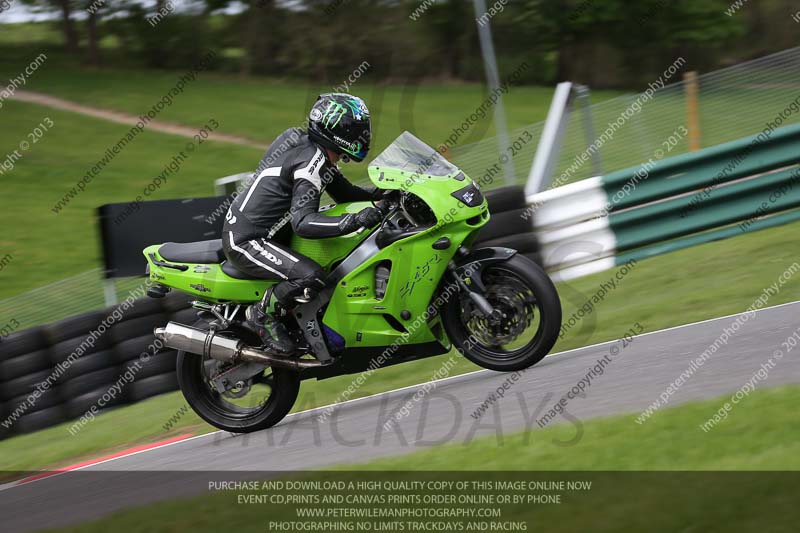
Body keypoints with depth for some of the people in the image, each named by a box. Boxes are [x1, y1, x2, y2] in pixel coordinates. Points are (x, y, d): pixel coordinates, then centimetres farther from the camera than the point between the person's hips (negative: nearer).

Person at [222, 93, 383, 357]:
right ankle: (263, 314, -5)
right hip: (245, 241, -11)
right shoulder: (311, 162, -22)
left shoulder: (316, 153, 9)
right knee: (311, 276, -29)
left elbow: (345, 193, 19)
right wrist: (355, 220, -41)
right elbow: (302, 223, -33)